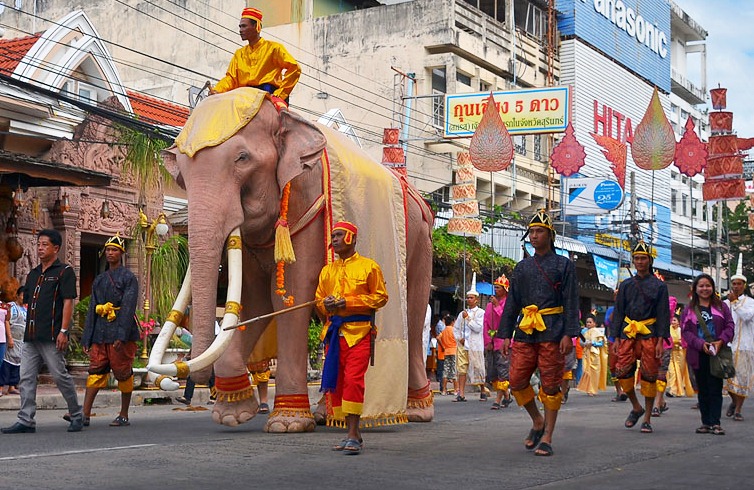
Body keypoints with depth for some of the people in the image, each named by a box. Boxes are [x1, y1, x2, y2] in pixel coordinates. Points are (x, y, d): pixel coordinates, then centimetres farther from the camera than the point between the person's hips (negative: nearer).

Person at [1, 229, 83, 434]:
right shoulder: (33, 274, 19)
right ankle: (26, 421, 4)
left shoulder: (64, 271, -3)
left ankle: (77, 415, 12)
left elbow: (68, 302, -10)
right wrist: (28, 330, 14)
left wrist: (63, 331, -17)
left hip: (51, 336, -7)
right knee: (26, 378, 2)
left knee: (60, 376, -2)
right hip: (31, 336, 7)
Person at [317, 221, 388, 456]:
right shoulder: (327, 271, 19)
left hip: (359, 331, -6)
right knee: (335, 381, 5)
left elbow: (380, 296, -2)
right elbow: (318, 299, 22)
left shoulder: (369, 266, 2)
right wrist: (326, 304, -3)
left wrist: (349, 302, -11)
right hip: (334, 331, 6)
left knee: (353, 379, -16)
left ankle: (353, 435, -16)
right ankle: (353, 433, 15)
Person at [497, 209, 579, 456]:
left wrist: (569, 334, -12)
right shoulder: (522, 267, 15)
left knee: (550, 385, -2)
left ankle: (547, 438, 4)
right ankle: (537, 422, 20)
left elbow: (571, 302, -2)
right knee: (517, 381, -2)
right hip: (525, 332, 4)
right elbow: (512, 303, 15)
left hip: (552, 332, -4)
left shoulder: (563, 265, 4)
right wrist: (505, 334, 8)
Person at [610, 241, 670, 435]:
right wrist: (616, 338, 3)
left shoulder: (659, 286, 4)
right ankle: (636, 407, 16)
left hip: (649, 334, -2)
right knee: (622, 372, -8)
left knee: (649, 376, -2)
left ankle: (647, 419, 6)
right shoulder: (626, 285, 12)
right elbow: (618, 313, 12)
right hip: (628, 334, 3)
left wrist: (660, 341, -9)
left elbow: (663, 315, 0)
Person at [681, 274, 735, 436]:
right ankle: (706, 423, 11)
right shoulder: (689, 309, 7)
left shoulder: (721, 306, 8)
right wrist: (701, 344, -15)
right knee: (702, 390, 6)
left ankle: (715, 423, -2)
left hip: (717, 353, -1)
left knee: (715, 389, -3)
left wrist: (721, 341, -16)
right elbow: (685, 331, 0)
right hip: (698, 355, 1)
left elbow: (730, 325, 2)